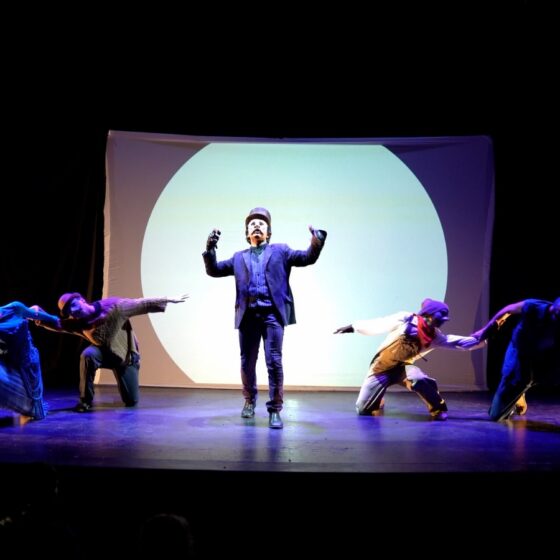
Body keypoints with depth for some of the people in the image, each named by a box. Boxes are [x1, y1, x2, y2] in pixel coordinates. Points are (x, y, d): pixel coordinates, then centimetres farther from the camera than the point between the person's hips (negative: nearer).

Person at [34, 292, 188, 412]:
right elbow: (56, 324, -28)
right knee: (87, 355, -34)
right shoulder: (78, 323, -17)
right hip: (104, 352, 2)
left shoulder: (113, 306, -28)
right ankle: (86, 401, -20)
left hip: (126, 356, -2)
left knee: (131, 401, 1)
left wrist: (169, 299, -22)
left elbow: (141, 304, -24)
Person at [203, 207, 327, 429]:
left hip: (272, 313, -2)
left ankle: (274, 410, -2)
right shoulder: (239, 257, 21)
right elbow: (213, 270, 16)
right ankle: (249, 401, 31)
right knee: (247, 362, 9)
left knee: (274, 362, -8)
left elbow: (307, 258, 6)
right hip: (248, 315, 3)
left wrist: (317, 240, -14)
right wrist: (210, 249, -1)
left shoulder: (280, 250, 15)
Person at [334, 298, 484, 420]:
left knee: (421, 380, -33)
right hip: (382, 368, -2)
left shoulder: (434, 336, -4)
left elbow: (455, 342, -10)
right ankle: (377, 401, 32)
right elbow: (377, 324, -11)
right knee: (363, 410, -2)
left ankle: (439, 410, -12)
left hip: (403, 367, 2)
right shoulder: (405, 319, -17)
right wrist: (352, 327, -7)